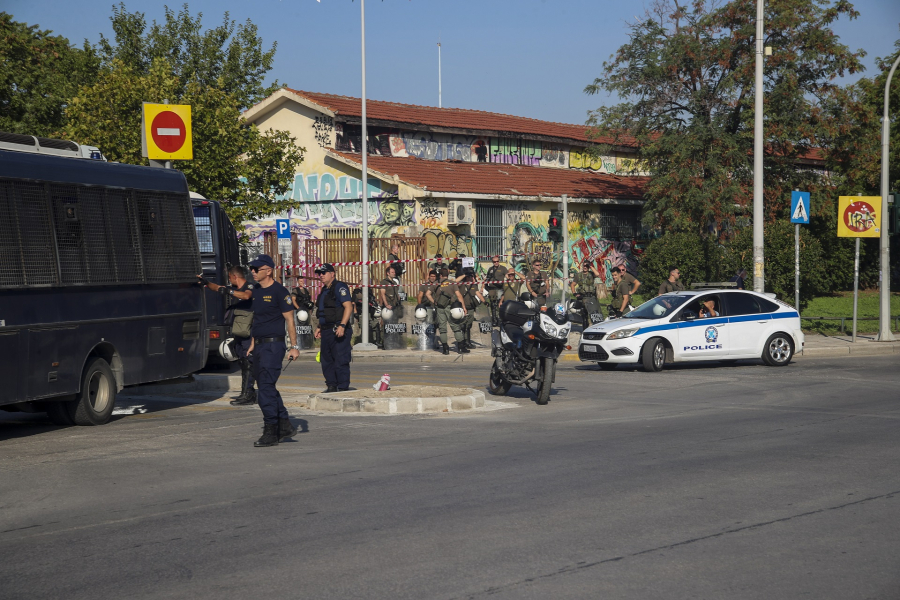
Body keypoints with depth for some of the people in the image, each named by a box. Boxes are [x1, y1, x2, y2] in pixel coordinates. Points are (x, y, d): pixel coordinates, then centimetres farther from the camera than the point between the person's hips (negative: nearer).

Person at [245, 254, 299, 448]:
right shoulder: (255, 290, 13)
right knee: (268, 389, 13)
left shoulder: (279, 291, -11)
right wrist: (253, 343, 20)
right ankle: (285, 426, 22)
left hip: (273, 345, -9)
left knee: (266, 389, -10)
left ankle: (270, 433, -5)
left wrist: (294, 347, -12)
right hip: (259, 346, 9)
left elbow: (289, 320, -10)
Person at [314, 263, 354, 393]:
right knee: (326, 360, 12)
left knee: (340, 360, -8)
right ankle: (331, 386, 19)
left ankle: (343, 388, -5)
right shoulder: (324, 290, 19)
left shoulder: (339, 287, -9)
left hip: (338, 330, -10)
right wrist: (320, 328, 23)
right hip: (327, 331, 10)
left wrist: (342, 326, -27)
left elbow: (348, 307, -19)